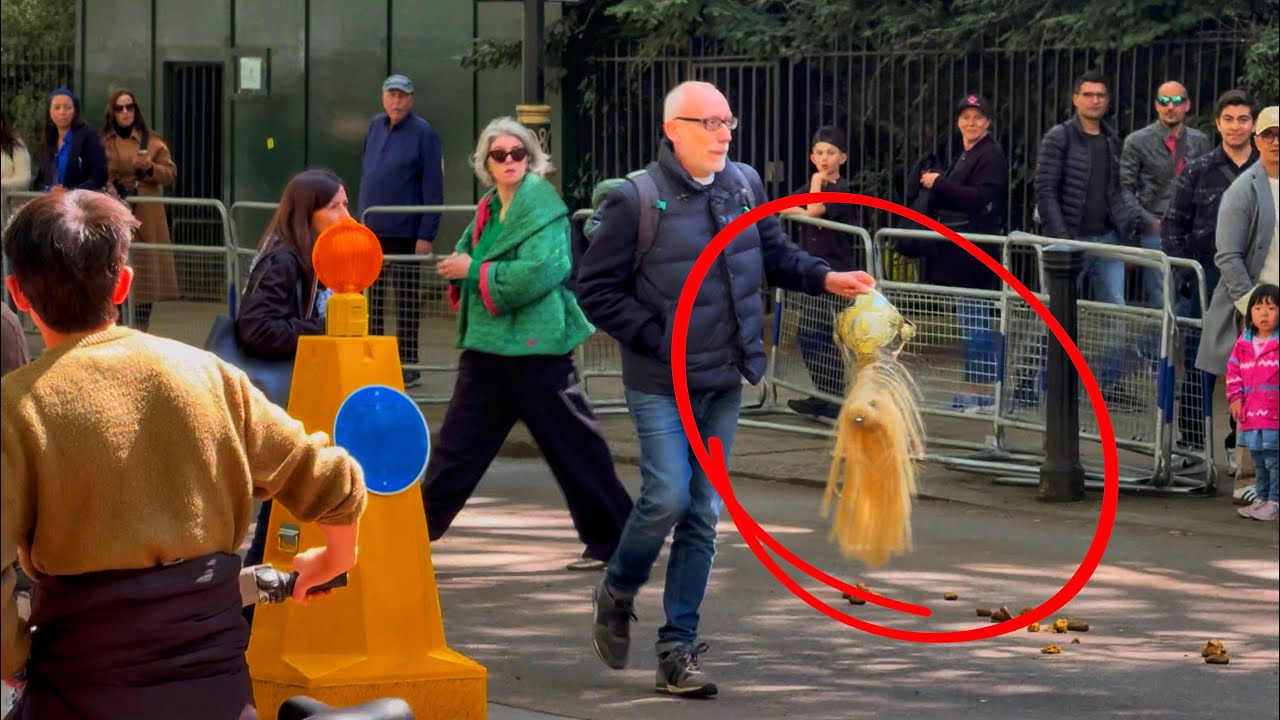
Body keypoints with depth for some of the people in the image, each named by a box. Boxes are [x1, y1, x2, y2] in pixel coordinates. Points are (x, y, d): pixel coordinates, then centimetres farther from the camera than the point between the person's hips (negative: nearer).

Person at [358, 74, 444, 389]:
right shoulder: (375, 127, 10)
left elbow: (433, 188, -10)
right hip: (371, 232, 6)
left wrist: (427, 235, -15)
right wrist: (361, 221, 13)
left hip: (405, 234, -6)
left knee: (406, 304, 0)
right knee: (372, 304, 8)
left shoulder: (423, 133, -8)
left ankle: (409, 367, 5)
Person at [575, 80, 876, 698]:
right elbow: (595, 289, -8)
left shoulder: (745, 186, 4)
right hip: (660, 384, -5)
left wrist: (823, 277, 1)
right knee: (668, 497, -15)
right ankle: (617, 595, 15)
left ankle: (678, 649, 12)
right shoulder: (636, 201, -11)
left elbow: (775, 253, 18)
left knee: (703, 514, 6)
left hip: (723, 383, 5)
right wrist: (656, 338, -14)